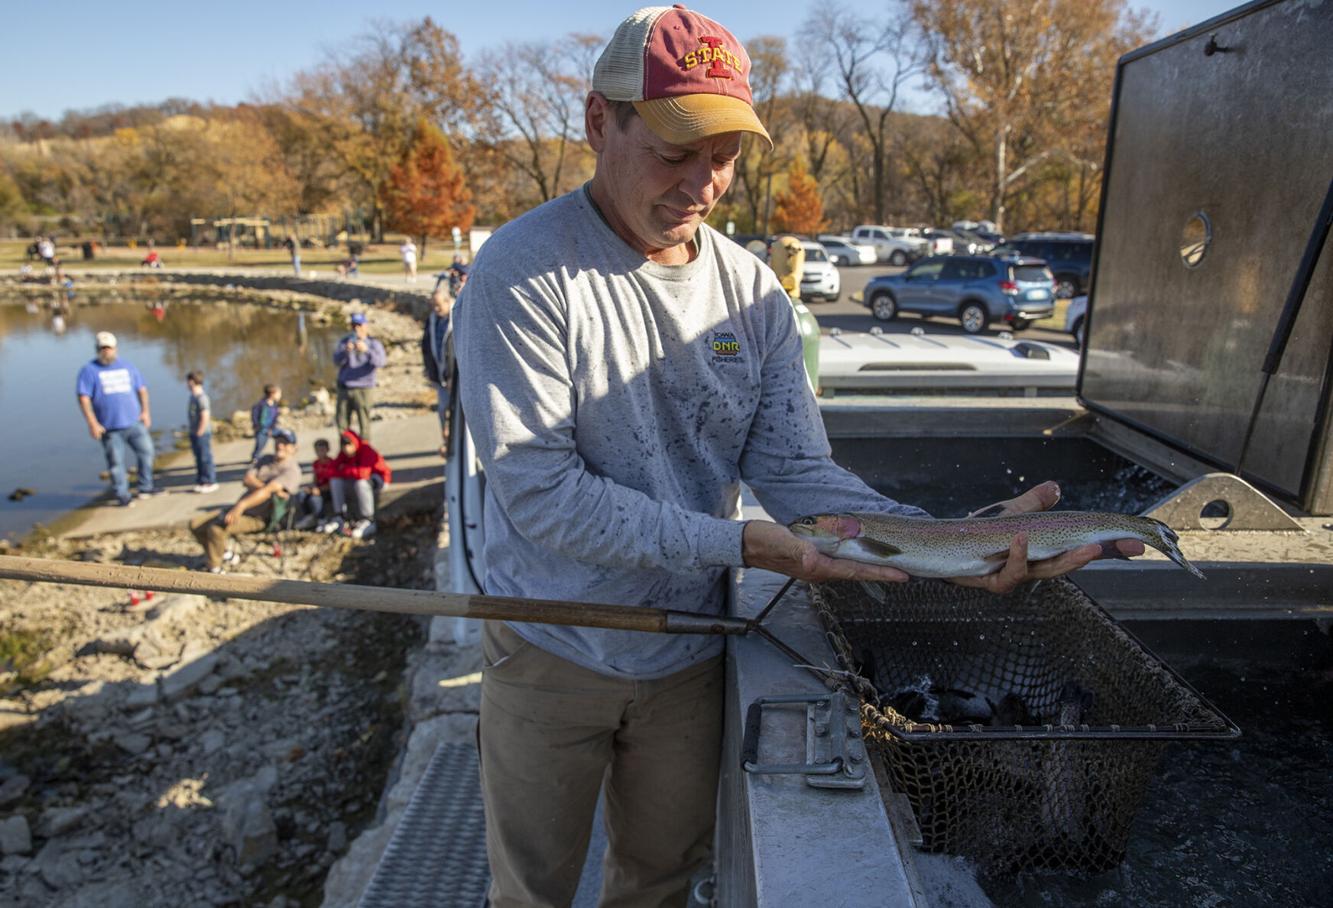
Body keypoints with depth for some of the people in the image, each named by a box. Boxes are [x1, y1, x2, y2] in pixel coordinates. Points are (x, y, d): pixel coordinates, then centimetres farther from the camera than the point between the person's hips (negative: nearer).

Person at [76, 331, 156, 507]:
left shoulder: (127, 366, 13)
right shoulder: (89, 370, 1)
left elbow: (142, 389, 17)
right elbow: (83, 397, -6)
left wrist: (145, 411, 3)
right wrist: (92, 423, -13)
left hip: (134, 422, 3)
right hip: (109, 426, -3)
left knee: (146, 451, -2)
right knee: (116, 462, 0)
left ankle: (145, 488, 12)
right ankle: (122, 496, 9)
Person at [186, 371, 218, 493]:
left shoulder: (201, 397, -17)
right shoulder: (193, 396, 11)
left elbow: (205, 417, -20)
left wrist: (199, 433, -17)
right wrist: (190, 431, 15)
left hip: (202, 434, -9)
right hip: (194, 433, 9)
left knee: (205, 458, -3)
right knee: (198, 458, 14)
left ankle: (210, 482, 4)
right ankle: (201, 481, 22)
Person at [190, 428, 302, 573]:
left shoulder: (292, 470, -10)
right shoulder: (266, 459, 15)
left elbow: (267, 491, -24)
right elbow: (246, 480, 2)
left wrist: (242, 505, -35)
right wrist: (268, 487, -16)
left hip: (258, 519, -8)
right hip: (239, 510, 8)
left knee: (216, 528, -28)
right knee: (196, 524, 5)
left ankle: (214, 569, -9)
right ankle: (223, 553, 24)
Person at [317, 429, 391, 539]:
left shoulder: (366, 450, -27)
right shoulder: (343, 453, -4)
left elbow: (363, 473, -38)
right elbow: (334, 470, -6)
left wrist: (343, 470, -21)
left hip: (378, 478, -8)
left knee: (360, 483, -38)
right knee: (335, 481, -10)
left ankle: (368, 521, -27)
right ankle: (339, 518, -10)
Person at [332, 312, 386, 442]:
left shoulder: (373, 343, -1)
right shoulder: (345, 341, 8)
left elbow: (380, 362, -18)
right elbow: (336, 361, -3)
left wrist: (366, 350, -35)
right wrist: (346, 351, -23)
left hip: (363, 388, -3)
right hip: (344, 388, 3)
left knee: (364, 422, -5)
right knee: (341, 422, 7)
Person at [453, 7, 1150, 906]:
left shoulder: (751, 288, -4)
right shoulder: (525, 270, -19)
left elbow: (794, 469, -8)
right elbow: (537, 490, -24)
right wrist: (737, 544, -30)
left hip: (689, 649, 4)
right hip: (552, 651, -3)